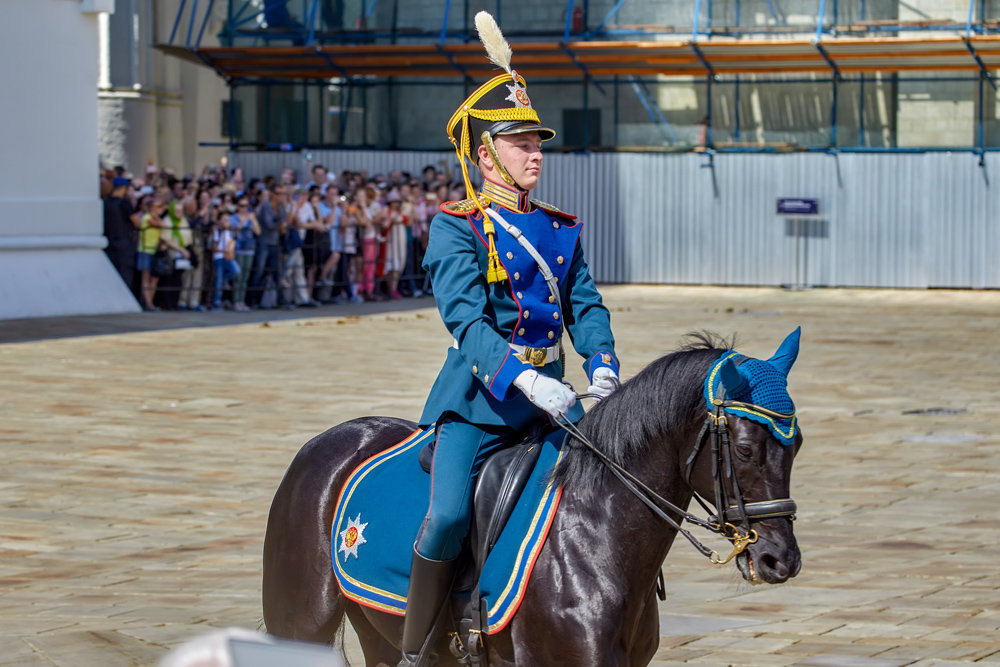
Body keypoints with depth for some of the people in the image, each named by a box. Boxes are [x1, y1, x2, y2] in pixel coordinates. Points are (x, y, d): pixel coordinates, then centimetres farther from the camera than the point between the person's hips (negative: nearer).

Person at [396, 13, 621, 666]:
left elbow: (585, 306, 9)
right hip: (479, 398, -6)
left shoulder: (561, 231, 15)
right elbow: (467, 318, -17)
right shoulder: (456, 228, -5)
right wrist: (524, 379, -32)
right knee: (449, 516, -23)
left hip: (548, 399, 6)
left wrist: (603, 367, -13)